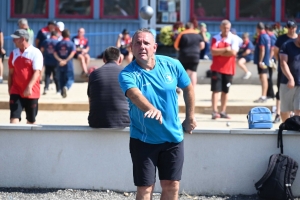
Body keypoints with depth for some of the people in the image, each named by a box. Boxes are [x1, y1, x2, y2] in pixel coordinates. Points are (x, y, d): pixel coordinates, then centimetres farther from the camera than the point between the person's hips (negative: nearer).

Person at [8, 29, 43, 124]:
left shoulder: (35, 53, -9)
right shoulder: (13, 53, 6)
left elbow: (37, 72, -18)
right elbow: (11, 73, 14)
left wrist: (29, 87, -29)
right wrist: (10, 89, 14)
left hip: (31, 92, -3)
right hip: (16, 91, 3)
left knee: (31, 120, 10)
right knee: (14, 117, -11)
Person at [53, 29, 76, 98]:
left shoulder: (58, 44, 7)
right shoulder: (71, 44, -2)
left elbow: (55, 53, -3)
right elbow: (72, 53, -16)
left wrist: (60, 60, -13)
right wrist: (66, 61, -19)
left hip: (60, 65, 3)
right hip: (69, 64, -3)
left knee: (61, 79, 14)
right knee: (70, 78, -2)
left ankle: (62, 93, 16)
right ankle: (66, 87, -31)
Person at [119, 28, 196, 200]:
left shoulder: (172, 65, -7)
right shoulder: (128, 74, -18)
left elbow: (188, 88, 10)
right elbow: (135, 95, -39)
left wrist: (190, 117, 13)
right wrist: (152, 109, -59)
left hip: (173, 137, 3)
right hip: (143, 140, -3)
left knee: (172, 186, 9)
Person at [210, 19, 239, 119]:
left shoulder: (234, 38, 1)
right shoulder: (215, 38, 2)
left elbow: (233, 52, -13)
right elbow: (213, 51, -11)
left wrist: (219, 52, -8)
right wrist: (226, 49, -13)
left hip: (228, 69, 1)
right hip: (216, 68, -1)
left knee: (225, 91, 8)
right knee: (216, 90, -7)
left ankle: (223, 112, 15)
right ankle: (214, 111, -10)